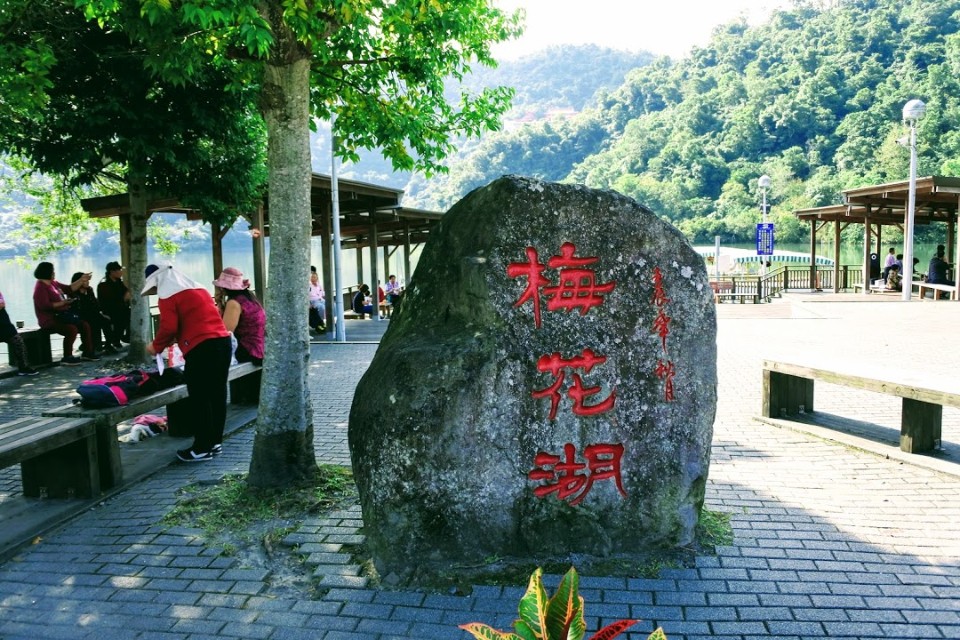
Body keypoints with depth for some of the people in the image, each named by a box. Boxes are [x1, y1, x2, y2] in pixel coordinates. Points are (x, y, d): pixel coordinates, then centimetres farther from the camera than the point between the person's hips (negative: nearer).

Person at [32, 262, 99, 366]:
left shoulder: (53, 283, 13)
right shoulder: (40, 287, -14)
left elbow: (69, 289, 19)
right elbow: (45, 306, -24)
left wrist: (82, 280, 13)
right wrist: (62, 303, -21)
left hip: (60, 316, 10)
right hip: (50, 320, -10)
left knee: (85, 325, 4)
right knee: (72, 329, -29)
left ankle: (87, 352, 13)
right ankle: (67, 357, -19)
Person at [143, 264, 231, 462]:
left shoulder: (167, 296, -1)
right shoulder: (198, 288, 23)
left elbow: (168, 328, -9)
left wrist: (156, 346, 9)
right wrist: (175, 340, 32)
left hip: (201, 348, -8)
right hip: (223, 341, 8)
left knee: (199, 399, 0)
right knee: (217, 394, 14)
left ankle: (202, 449, 6)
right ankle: (215, 441, 23)